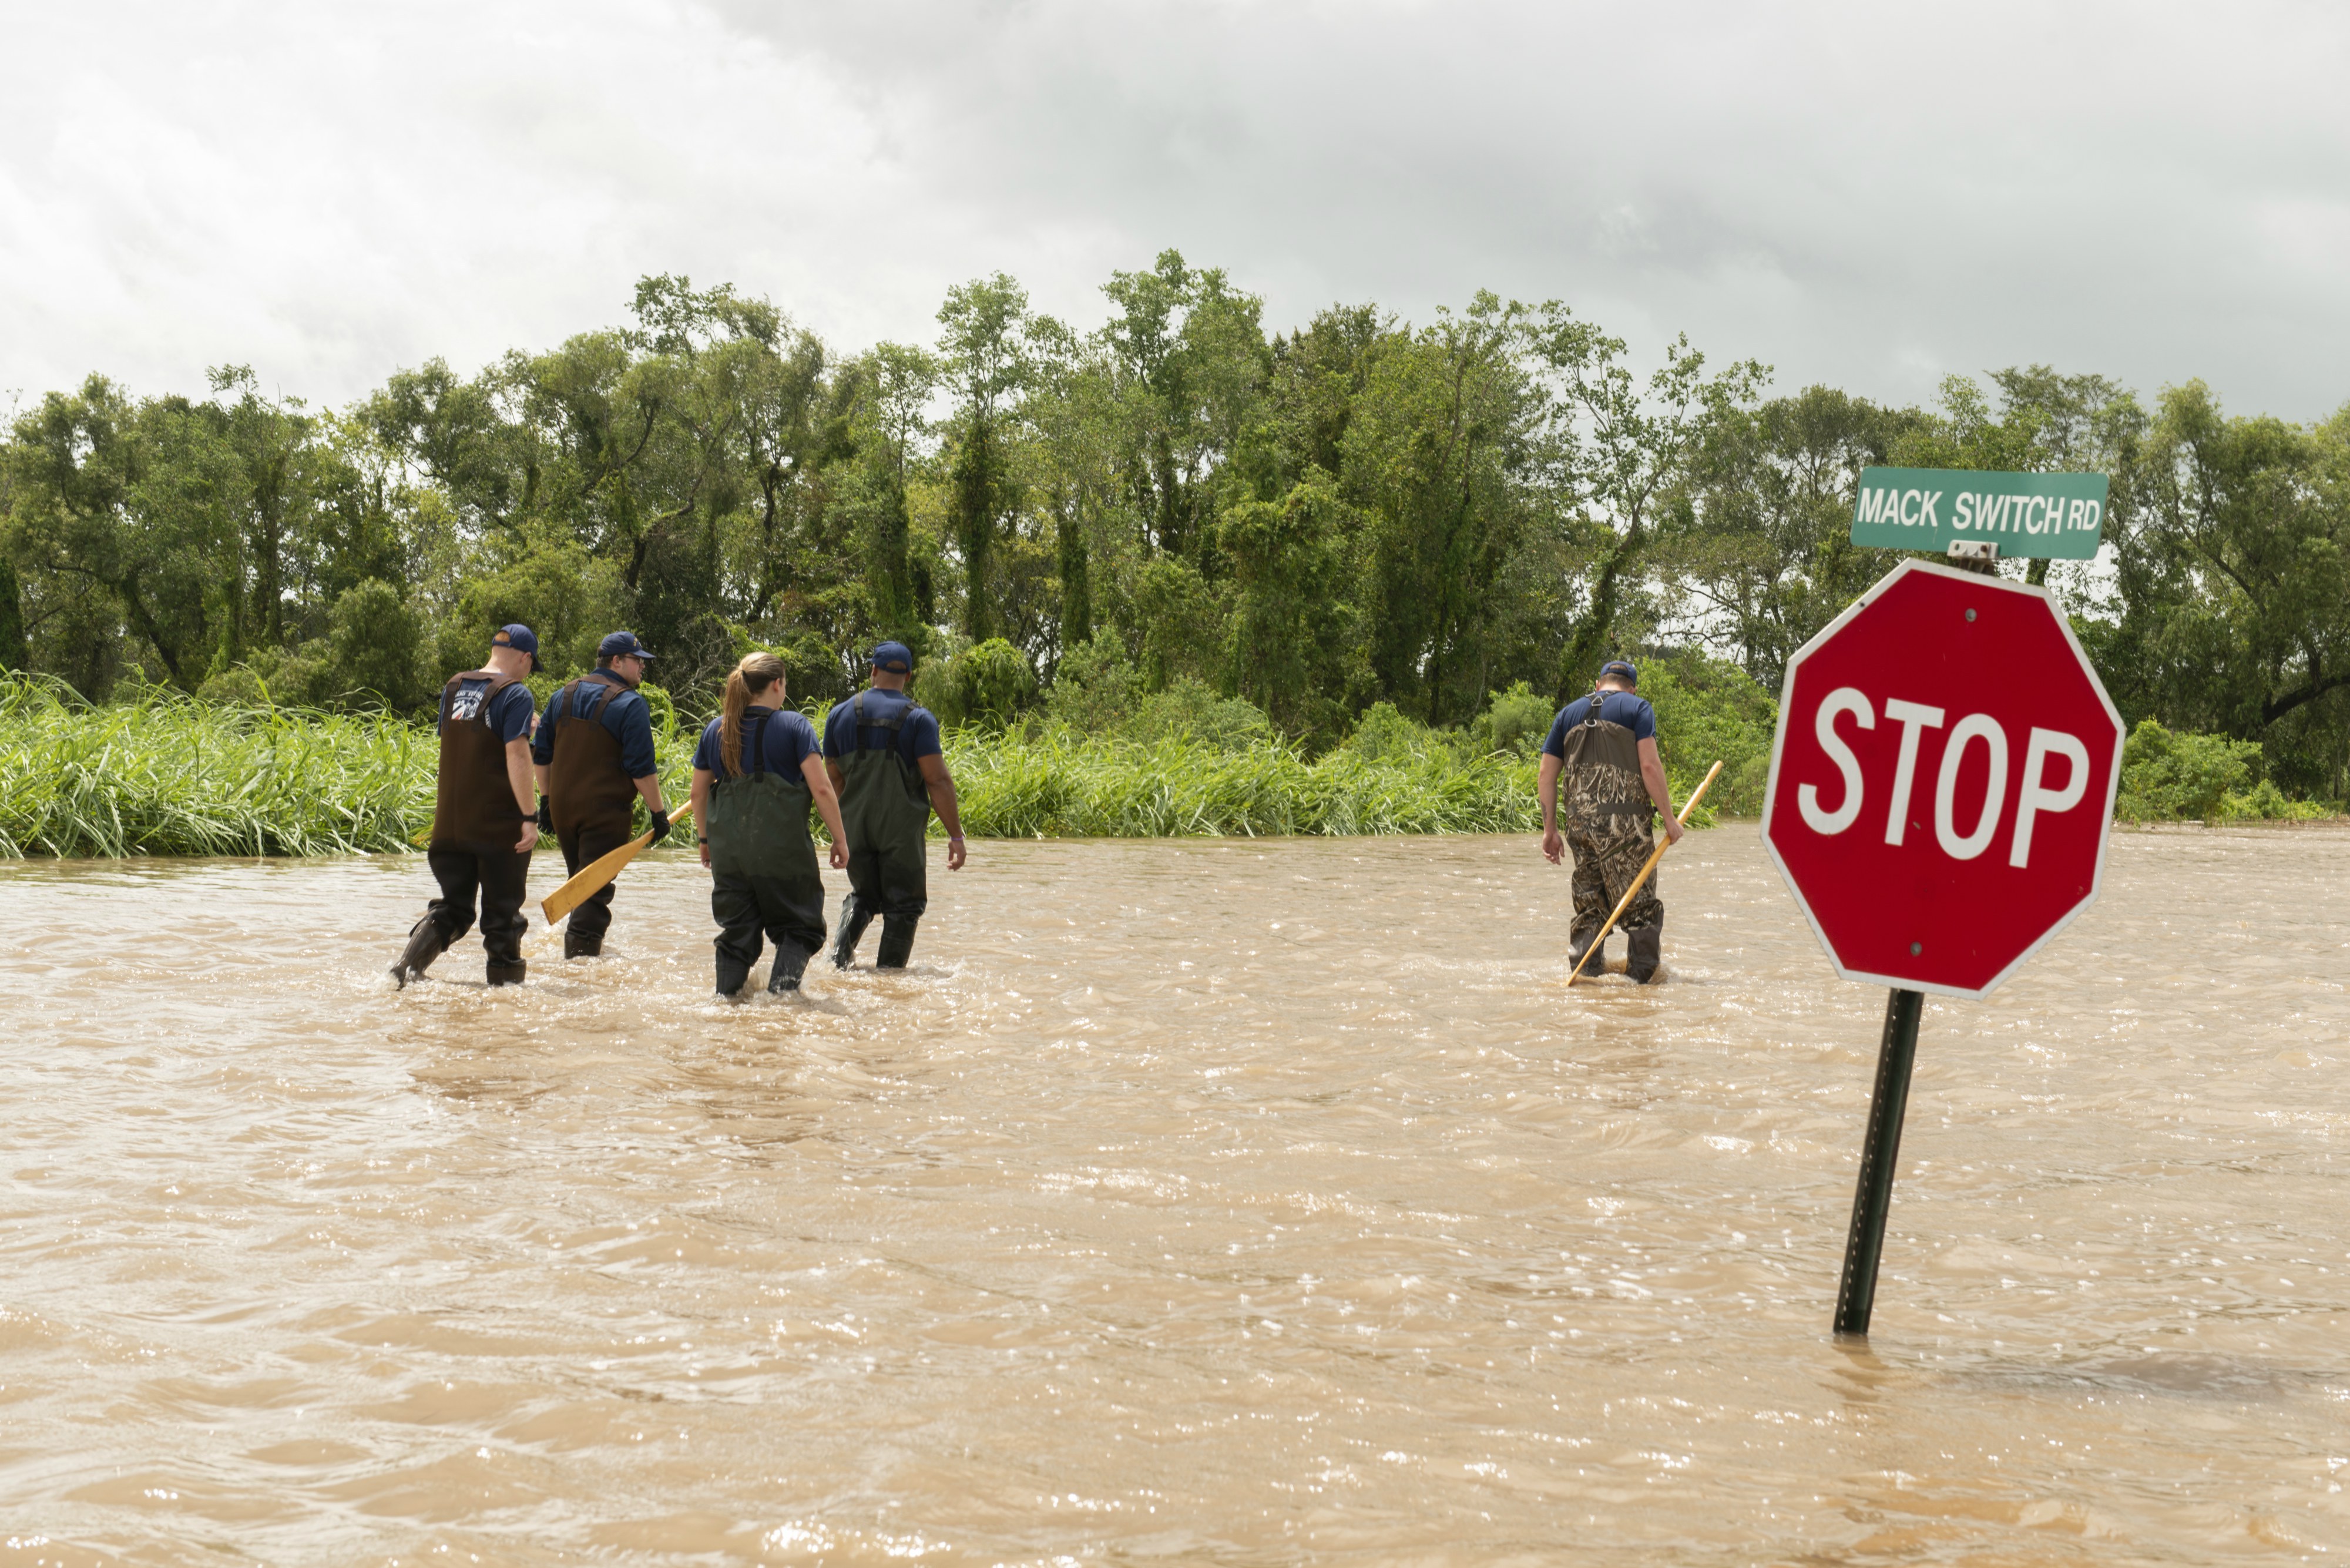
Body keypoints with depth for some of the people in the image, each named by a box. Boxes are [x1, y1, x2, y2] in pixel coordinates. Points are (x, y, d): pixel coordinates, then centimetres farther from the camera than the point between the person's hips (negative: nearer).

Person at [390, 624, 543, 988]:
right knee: (502, 910, 7)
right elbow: (517, 755, -20)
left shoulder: (453, 688, 10)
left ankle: (409, 966, -6)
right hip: (498, 823, -6)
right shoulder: (515, 694, -11)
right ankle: (506, 977, 13)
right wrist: (529, 817, -22)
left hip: (451, 822, 6)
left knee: (453, 907, 13)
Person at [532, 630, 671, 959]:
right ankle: (581, 955, -13)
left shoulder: (562, 697, 11)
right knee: (595, 892, -5)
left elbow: (542, 754, 13)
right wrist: (659, 813, -9)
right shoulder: (631, 705, -11)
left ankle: (581, 953, 32)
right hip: (606, 812, -7)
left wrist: (545, 800, 19)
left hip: (562, 809, 7)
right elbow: (641, 768, -15)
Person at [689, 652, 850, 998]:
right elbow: (821, 789, -10)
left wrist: (705, 839, 26)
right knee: (798, 928, 8)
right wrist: (840, 839, -2)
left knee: (736, 932, 14)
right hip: (781, 849, -4)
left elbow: (698, 793, 13)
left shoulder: (715, 730, 8)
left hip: (727, 849, 4)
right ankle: (782, 988, -10)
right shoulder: (794, 726, -5)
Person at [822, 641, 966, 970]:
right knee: (903, 905, 8)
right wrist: (956, 835, -10)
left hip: (855, 826, 4)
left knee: (863, 895, 21)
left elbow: (833, 777, 10)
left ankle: (841, 950, -1)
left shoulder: (841, 714, 4)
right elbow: (938, 781, -13)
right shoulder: (918, 718, -7)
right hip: (902, 828, -4)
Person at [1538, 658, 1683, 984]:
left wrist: (1550, 830, 18)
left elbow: (1547, 777, 15)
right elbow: (1650, 766, -7)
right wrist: (1669, 818, -3)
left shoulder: (1568, 714, 20)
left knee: (1588, 907, 11)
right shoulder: (1637, 709, 5)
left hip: (1579, 823, 5)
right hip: (1624, 821, -5)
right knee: (1640, 903, 0)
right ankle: (1643, 973, -3)